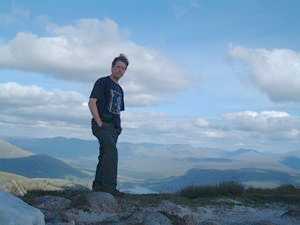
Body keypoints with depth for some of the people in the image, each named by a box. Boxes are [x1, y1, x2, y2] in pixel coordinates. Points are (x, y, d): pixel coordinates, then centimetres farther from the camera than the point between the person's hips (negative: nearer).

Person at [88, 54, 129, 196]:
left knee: (105, 155, 9)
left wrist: (118, 126, 13)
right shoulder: (102, 82, 0)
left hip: (114, 127, 8)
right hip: (102, 125, -8)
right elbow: (92, 102, -9)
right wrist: (99, 123, -16)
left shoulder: (119, 89, 24)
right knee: (112, 151, -23)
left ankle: (98, 185, 16)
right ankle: (109, 185, -24)